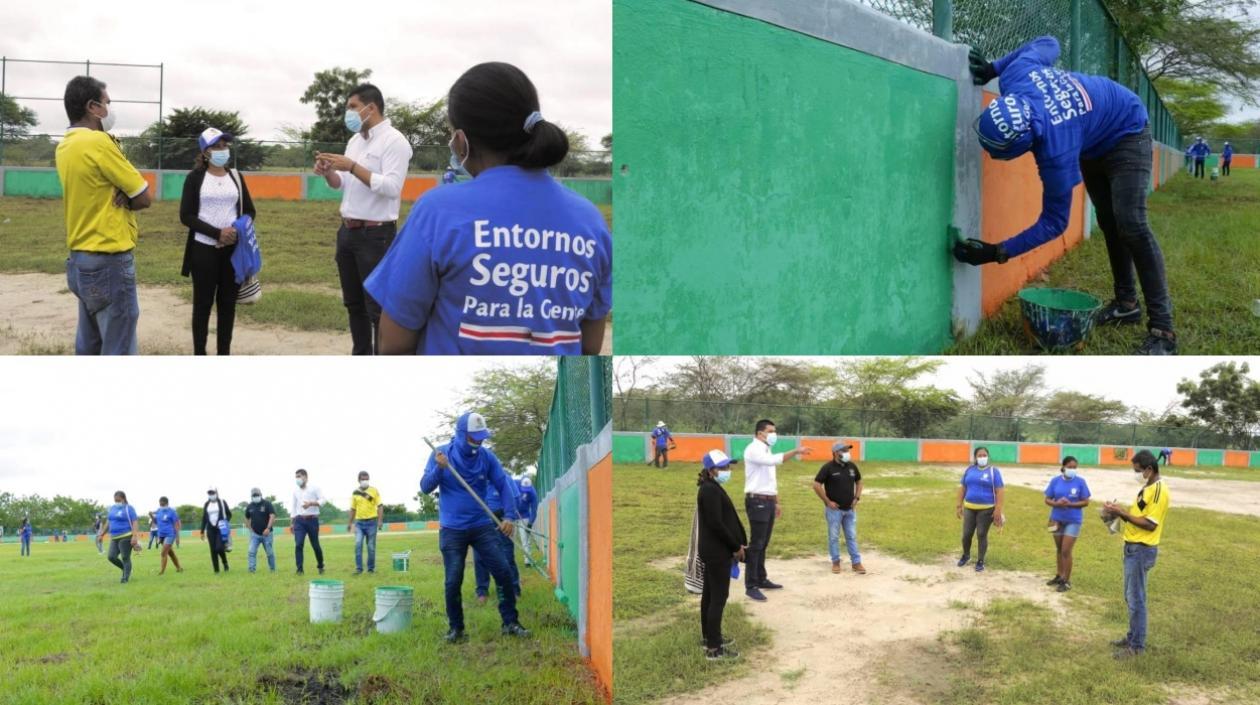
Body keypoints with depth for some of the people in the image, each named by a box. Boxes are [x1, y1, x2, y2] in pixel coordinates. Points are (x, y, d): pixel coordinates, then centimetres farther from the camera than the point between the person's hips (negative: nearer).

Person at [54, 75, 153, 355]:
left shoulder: (65, 146, 11)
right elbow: (144, 197, -11)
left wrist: (121, 194, -6)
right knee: (119, 352, -5)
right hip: (109, 262, -9)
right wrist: (124, 198, 6)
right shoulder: (98, 142, -15)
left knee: (89, 348, 13)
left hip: (80, 259, 9)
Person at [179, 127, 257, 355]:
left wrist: (237, 230, -9)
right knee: (203, 304, 1)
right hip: (204, 249, -3)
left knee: (228, 303, 7)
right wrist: (217, 233, -18)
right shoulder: (195, 177, -1)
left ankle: (224, 354, 13)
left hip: (233, 249, 4)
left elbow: (250, 211, 12)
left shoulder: (236, 176, 10)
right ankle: (199, 354, 6)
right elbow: (186, 216, -7)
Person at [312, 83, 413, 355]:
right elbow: (341, 184, 16)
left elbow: (392, 187, -22)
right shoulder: (355, 140, 13)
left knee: (378, 307, -4)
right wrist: (328, 173, -5)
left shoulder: (394, 141, -11)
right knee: (354, 303, 17)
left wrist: (352, 166, -23)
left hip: (376, 235, -8)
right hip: (348, 231, 8)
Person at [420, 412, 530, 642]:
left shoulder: (487, 456, -3)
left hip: (482, 526, 2)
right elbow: (425, 488, -9)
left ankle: (510, 623, 7)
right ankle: (456, 629, 13)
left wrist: (510, 516, -13)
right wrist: (439, 468, -28)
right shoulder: (441, 453, -6)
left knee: (503, 573, -4)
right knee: (453, 581, -2)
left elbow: (504, 485, 0)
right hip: (452, 529, -1)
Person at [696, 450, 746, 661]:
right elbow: (716, 524, -24)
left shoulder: (710, 488, 13)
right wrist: (737, 546, -14)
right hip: (717, 551, -10)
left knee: (709, 594, 18)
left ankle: (710, 637, 29)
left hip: (711, 550, 10)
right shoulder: (711, 491, -19)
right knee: (719, 598, -6)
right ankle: (714, 649, -3)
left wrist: (735, 545, 10)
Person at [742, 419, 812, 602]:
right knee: (756, 545, -8)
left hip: (768, 501, 9)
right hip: (757, 501, -9)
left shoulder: (767, 451, 17)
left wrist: (776, 502, 21)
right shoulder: (753, 449, -13)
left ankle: (761, 579, 23)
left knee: (763, 544, 14)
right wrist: (796, 451, -34)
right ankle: (751, 586, -6)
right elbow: (773, 460, -32)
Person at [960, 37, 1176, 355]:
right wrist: (993, 68, -7)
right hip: (1094, 140, 9)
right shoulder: (1015, 77, -30)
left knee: (1131, 224, -22)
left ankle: (1162, 330, -22)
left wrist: (997, 253, -39)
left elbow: (1054, 222, -34)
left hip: (1127, 133, -9)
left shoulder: (1056, 150, -45)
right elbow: (1049, 44, -8)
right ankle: (1126, 303, 27)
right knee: (1108, 221, 14)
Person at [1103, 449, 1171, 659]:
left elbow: (1150, 524, -21)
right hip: (1134, 547, 10)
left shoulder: (1158, 491, -18)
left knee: (1136, 599, -3)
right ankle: (1133, 636, 30)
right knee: (1130, 597, 18)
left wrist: (1123, 513, -18)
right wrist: (1120, 511, 1)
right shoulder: (1148, 488, 14)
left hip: (1142, 550, -10)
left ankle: (1137, 645, 5)